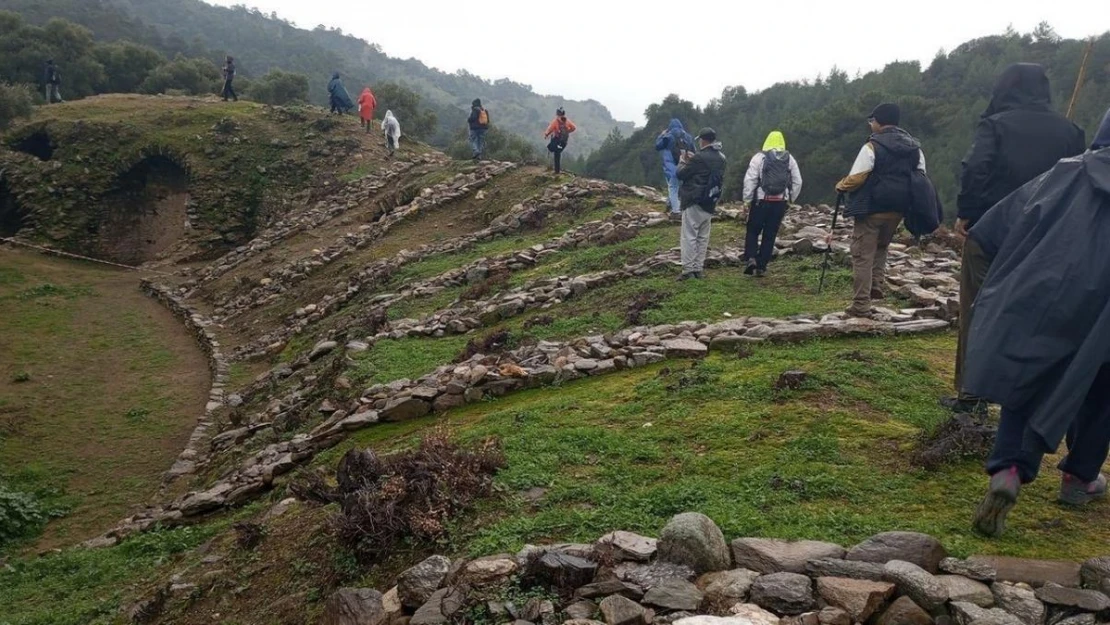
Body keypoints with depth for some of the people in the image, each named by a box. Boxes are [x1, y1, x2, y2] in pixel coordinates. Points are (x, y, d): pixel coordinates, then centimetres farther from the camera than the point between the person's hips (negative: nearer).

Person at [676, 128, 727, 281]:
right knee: (703, 237, 12)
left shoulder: (699, 158, -16)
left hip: (694, 202, -7)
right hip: (710, 204, 7)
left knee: (689, 237, -4)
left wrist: (683, 161, 10)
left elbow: (680, 175, -8)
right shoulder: (721, 159, 9)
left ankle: (688, 270, -6)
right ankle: (699, 269, 13)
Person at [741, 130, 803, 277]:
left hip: (761, 200, -3)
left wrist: (747, 200, -3)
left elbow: (750, 180, -8)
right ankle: (761, 266, 10)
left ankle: (750, 259, -9)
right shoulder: (790, 159, 9)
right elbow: (797, 182, 8)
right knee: (770, 235, 9)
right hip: (781, 202, 3)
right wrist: (789, 200, 15)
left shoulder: (760, 157, -3)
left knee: (753, 231, 10)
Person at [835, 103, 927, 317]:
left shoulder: (872, 146, -14)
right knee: (881, 247, 29)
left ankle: (861, 305, -1)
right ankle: (876, 286, 18)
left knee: (863, 256, 0)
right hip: (897, 209, 7)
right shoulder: (915, 147, 8)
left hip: (872, 209, -6)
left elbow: (855, 178, -16)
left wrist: (841, 186, 5)